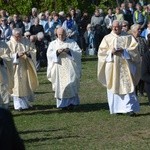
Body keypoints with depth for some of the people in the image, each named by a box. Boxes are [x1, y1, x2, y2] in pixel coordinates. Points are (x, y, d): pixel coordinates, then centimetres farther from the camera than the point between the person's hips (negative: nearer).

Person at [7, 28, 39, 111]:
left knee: (27, 85, 12)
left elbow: (32, 51, 4)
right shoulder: (9, 44, -4)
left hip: (26, 67, 4)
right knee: (18, 86, -4)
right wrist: (17, 55, -24)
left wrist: (29, 53, -19)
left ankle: (26, 102, 28)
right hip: (16, 67, -3)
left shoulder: (26, 41, 4)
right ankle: (19, 105, 1)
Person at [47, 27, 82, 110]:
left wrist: (70, 51, -14)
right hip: (59, 68, 1)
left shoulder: (72, 43, 10)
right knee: (60, 85, -4)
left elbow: (79, 52, 2)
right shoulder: (53, 44, 13)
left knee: (71, 83, -13)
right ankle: (63, 103, 1)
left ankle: (71, 102, -6)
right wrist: (57, 52, -15)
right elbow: (49, 54, 2)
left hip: (70, 68, -1)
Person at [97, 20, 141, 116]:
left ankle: (130, 108, -11)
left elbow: (134, 48, 0)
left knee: (127, 86, -8)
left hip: (125, 66, -1)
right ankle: (116, 108, 7)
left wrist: (124, 51, -14)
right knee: (114, 87, 1)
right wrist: (111, 52, -13)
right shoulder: (107, 38, 10)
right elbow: (102, 51, 4)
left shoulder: (128, 37, 9)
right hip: (112, 66, 1)